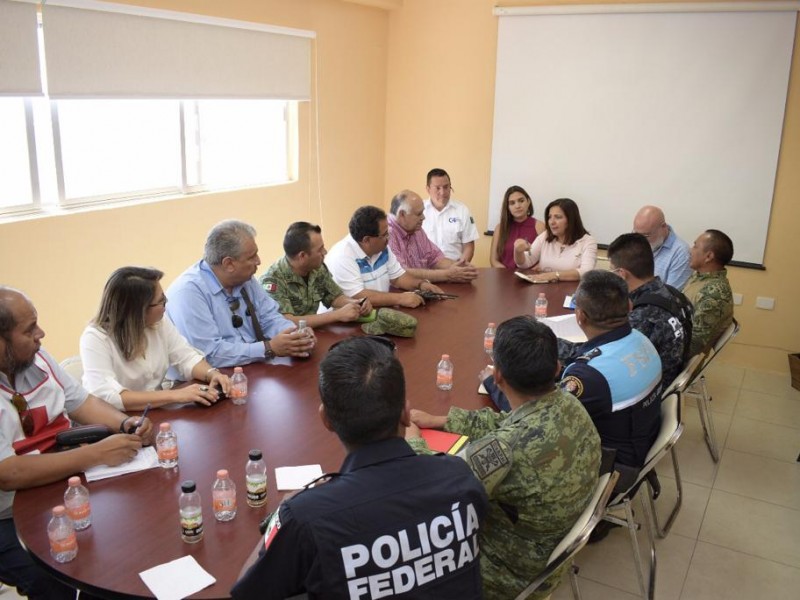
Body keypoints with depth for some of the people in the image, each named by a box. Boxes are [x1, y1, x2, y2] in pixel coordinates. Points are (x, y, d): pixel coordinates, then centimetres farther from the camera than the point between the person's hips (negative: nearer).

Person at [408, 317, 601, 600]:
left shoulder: (507, 449, -39)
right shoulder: (568, 403, -15)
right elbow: (506, 425, 4)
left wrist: (412, 437, -7)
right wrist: (438, 420, 4)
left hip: (519, 569, -7)